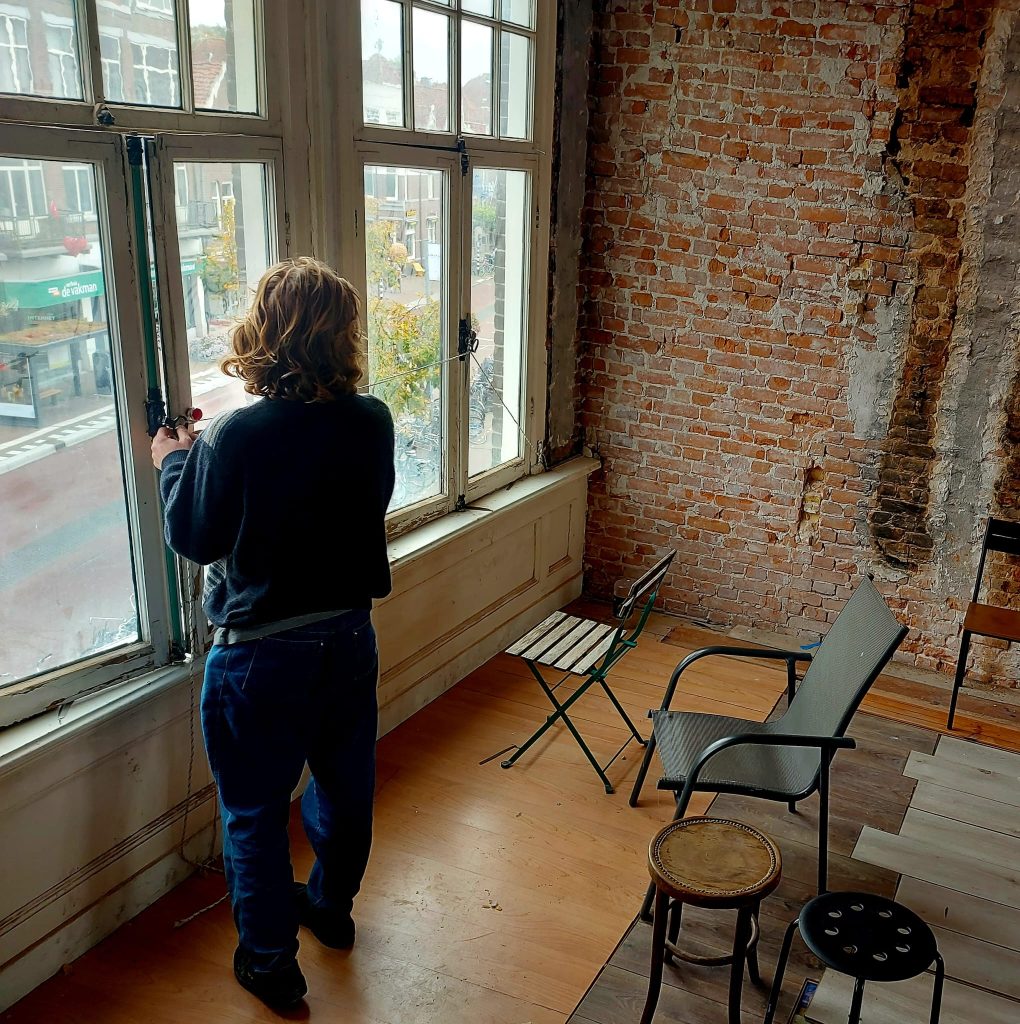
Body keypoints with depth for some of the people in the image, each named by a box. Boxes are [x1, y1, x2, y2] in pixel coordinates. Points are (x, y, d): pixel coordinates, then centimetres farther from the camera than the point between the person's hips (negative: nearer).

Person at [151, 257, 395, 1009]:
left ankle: (271, 963, 31)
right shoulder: (372, 422, -9)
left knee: (255, 813, 15)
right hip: (348, 638, 5)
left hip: (262, 656, -5)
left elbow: (196, 538, -10)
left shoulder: (237, 436, -23)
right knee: (344, 784, 24)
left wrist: (176, 463, 8)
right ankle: (331, 907, 48)